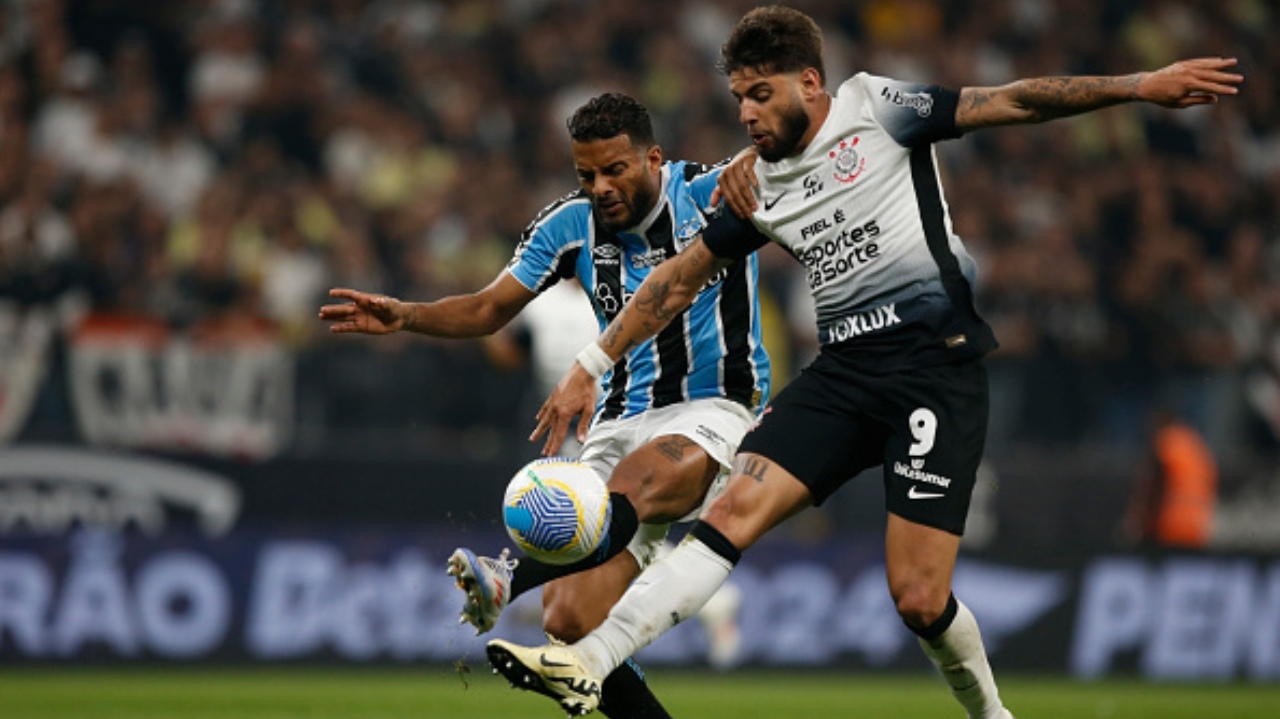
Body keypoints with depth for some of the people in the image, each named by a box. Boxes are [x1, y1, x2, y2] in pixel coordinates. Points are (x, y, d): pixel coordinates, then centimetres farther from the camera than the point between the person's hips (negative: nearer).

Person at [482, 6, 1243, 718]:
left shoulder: (874, 108, 0)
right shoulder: (757, 187, 14)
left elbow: (1012, 102, -1)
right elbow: (678, 280, 22)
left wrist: (1143, 86, -5)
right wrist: (589, 368, 19)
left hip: (938, 367, -5)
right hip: (846, 370, 5)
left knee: (919, 597, -12)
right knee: (735, 510, -13)